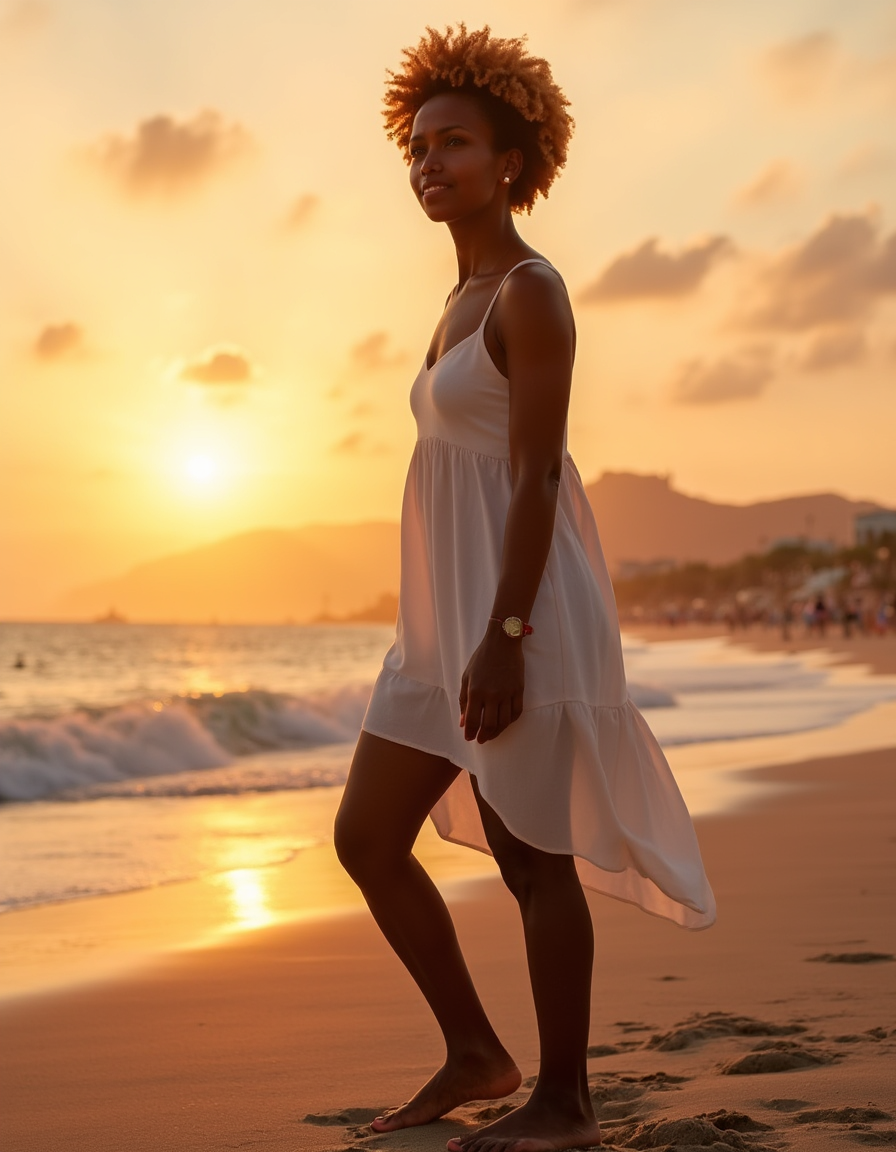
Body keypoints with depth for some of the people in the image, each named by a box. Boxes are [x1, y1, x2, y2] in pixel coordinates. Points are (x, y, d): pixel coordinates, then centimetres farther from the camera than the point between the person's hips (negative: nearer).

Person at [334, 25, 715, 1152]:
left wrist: (504, 639, -23)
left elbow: (537, 476, -18)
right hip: (447, 613, 10)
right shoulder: (467, 298, 17)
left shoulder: (530, 290, -10)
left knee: (532, 856, -1)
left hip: (519, 605, -10)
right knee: (366, 836, 9)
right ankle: (475, 1054, 22)